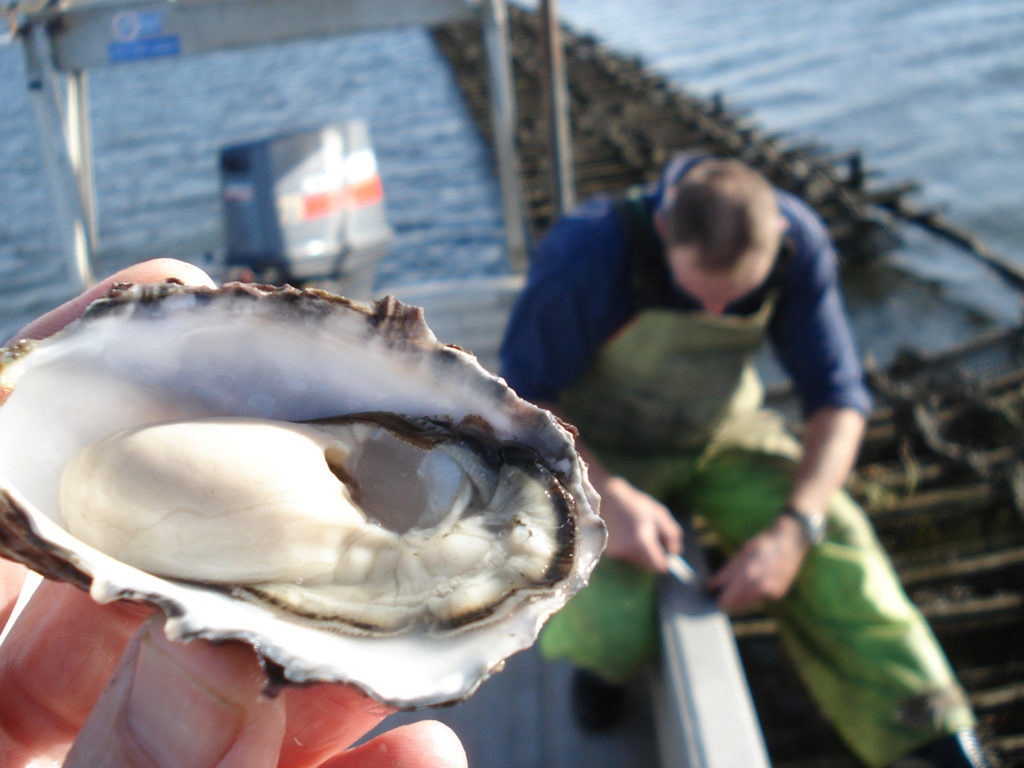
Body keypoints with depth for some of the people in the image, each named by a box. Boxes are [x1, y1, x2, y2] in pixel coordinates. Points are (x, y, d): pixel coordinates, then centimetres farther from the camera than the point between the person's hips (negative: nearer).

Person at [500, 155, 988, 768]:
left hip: (724, 435, 3)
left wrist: (793, 529, -28)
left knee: (836, 560, -19)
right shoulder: (591, 254, -30)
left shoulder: (799, 242, -19)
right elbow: (523, 397, -19)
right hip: (601, 454, -3)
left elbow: (839, 400, -13)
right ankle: (597, 626, 12)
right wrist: (608, 497, -35)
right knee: (606, 640, -24)